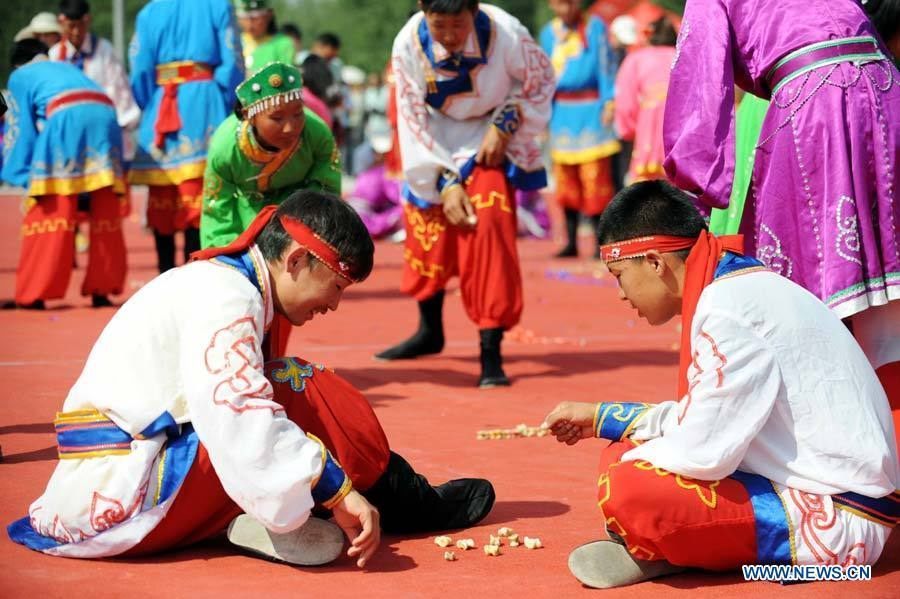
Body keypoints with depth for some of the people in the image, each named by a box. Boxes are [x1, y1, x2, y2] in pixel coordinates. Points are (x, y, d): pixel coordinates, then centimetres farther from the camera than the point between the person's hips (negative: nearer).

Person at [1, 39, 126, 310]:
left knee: (50, 211, -1)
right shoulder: (68, 68, 38)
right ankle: (101, 289, 7)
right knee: (104, 213, 8)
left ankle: (34, 295, -1)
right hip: (104, 116, 4)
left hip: (65, 119, -4)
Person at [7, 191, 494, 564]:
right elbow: (242, 420, -27)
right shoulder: (225, 293, -14)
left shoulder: (213, 281, 16)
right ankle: (413, 504, 4)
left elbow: (228, 412, 14)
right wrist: (339, 490, -25)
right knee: (305, 392, -9)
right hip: (119, 494, -10)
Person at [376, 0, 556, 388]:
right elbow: (413, 119, -15)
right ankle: (430, 332, 35)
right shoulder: (408, 44, -24)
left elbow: (541, 80, -8)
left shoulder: (506, 33, -28)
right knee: (426, 231, 10)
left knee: (488, 228, -20)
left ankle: (491, 352, -14)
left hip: (488, 140, -2)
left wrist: (505, 126, -17)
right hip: (438, 142, 3)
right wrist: (445, 180, -19)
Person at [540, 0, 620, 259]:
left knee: (595, 178, -8)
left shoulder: (595, 27, -1)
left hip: (590, 111, -4)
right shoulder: (549, 32, 12)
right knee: (565, 180, 5)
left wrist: (609, 101, -12)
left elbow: (605, 66, -3)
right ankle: (571, 242, 12)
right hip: (561, 113, 5)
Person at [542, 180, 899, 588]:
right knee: (624, 457, 15)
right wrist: (602, 417, 24)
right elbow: (708, 418, 21)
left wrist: (630, 461, -2)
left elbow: (704, 452, -22)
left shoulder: (728, 307, -20)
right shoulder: (744, 286, 11)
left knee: (628, 490, -26)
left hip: (835, 521, -11)